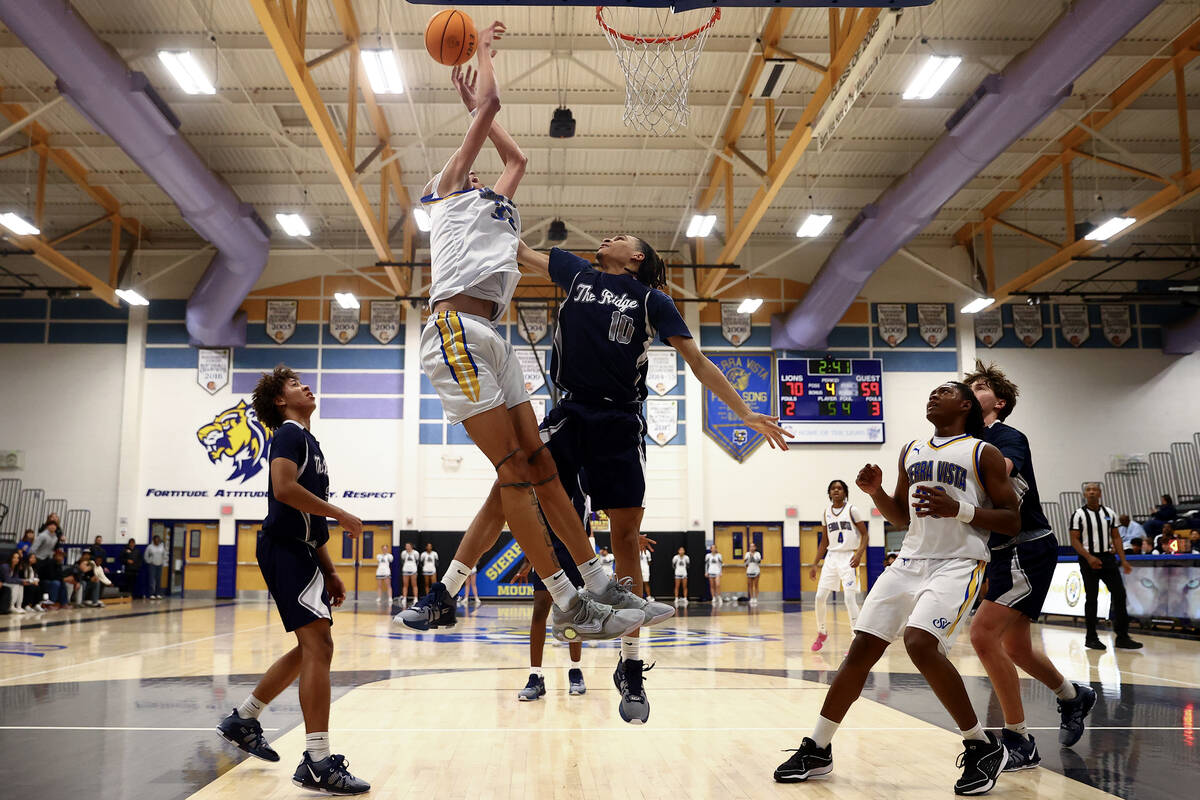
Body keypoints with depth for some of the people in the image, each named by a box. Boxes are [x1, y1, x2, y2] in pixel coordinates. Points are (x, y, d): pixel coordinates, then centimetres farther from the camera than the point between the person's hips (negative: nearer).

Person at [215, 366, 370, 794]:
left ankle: (243, 719, 31)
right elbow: (284, 488, -23)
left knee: (311, 648, 17)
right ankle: (318, 763, -18)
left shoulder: (308, 441, 23)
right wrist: (340, 514, -15)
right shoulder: (288, 434, -4)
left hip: (301, 551, 10)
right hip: (285, 548, -10)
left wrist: (329, 571, 19)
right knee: (319, 646, -17)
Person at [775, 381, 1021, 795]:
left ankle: (984, 748, -8)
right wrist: (876, 492, 3)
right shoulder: (911, 452, 16)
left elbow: (1012, 521, -4)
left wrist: (960, 510, -18)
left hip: (958, 563, -5)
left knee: (920, 642, -28)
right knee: (861, 649, -1)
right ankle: (817, 750, 12)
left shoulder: (984, 454, -1)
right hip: (909, 560, 6)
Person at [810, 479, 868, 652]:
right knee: (820, 597, 1)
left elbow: (864, 534, -3)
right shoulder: (827, 513, 11)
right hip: (832, 556, 5)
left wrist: (859, 553, -20)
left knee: (850, 598, -13)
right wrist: (815, 564, 15)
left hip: (849, 557, -5)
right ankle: (822, 632, 24)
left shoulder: (851, 510, -3)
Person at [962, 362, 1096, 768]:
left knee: (983, 634, -19)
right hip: (1003, 552, 9)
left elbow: (1001, 468, -38)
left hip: (1028, 548, -9)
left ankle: (1019, 741, -8)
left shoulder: (1007, 437, -13)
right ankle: (1073, 696, 47)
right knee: (1015, 646, 19)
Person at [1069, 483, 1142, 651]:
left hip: (1108, 557, 4)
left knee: (1119, 594, -3)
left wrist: (1123, 560, 3)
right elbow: (1074, 540, -7)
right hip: (1089, 559, -4)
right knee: (1091, 598, 0)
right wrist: (1089, 557, -19)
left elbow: (1116, 537, 12)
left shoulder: (1109, 513, 10)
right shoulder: (1079, 514, -3)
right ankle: (1091, 638, 9)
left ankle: (1122, 637, 3)